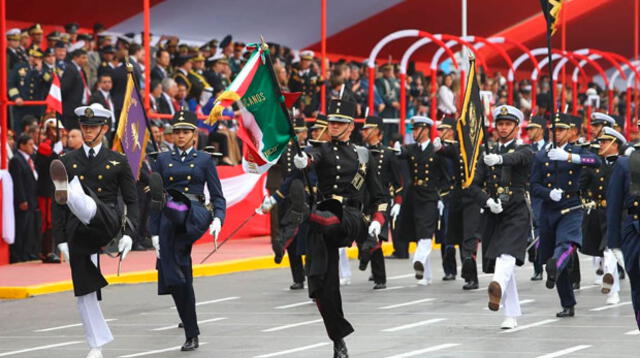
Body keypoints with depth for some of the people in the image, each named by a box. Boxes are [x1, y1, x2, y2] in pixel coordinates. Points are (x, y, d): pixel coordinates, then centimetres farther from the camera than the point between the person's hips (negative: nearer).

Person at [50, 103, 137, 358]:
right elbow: (57, 206, 10)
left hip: (106, 225, -2)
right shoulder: (67, 162, 10)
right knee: (84, 291, 0)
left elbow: (132, 201, 8)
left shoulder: (118, 161, 8)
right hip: (77, 234, 2)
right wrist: (61, 241, 4)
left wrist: (128, 234, -4)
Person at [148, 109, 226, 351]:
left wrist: (218, 219, -12)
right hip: (168, 220, 2)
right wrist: (154, 233, 5)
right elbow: (154, 199, 12)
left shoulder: (204, 160, 9)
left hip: (194, 216, -2)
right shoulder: (163, 160, 13)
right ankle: (192, 335, 12)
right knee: (175, 277, 0)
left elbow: (217, 196, 9)